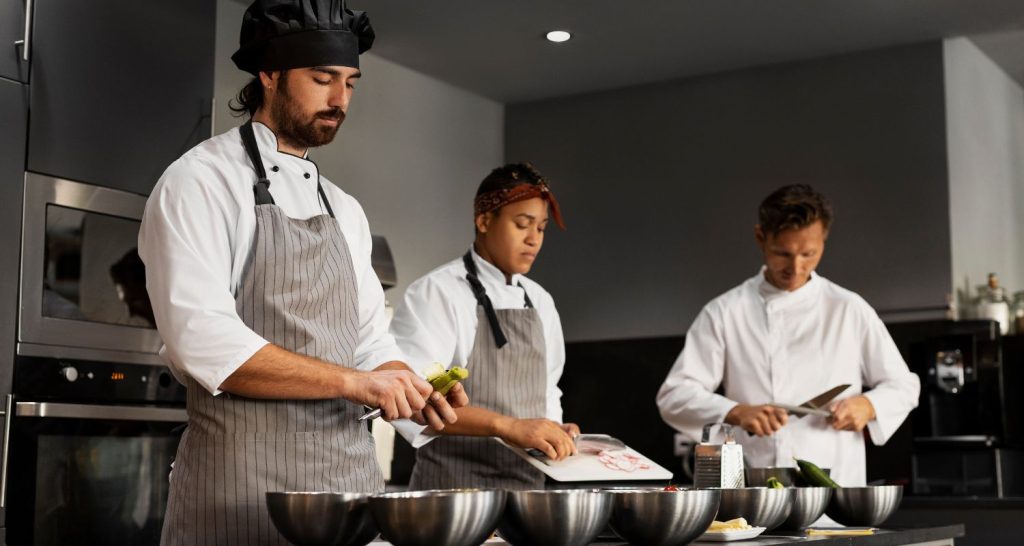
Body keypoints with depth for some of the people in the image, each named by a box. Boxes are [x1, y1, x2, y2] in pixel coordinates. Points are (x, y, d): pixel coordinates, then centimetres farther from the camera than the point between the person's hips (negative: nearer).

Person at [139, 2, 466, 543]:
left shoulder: (345, 211, 16)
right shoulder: (200, 181, -6)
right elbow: (201, 340, -19)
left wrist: (411, 392, -4)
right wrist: (351, 381, -20)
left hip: (351, 467, 7)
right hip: (244, 478, -6)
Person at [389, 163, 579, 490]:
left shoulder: (540, 302, 11)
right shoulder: (436, 292, -11)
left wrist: (553, 432, 0)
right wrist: (507, 426, -31)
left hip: (528, 486, 6)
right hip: (454, 487, -6)